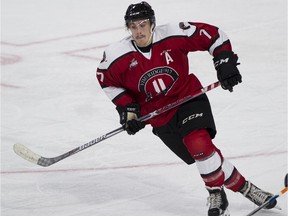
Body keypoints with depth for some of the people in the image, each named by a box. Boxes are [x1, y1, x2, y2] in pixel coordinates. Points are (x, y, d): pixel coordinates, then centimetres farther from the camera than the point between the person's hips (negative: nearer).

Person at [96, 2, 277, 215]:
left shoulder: (174, 35, -17)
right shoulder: (117, 56, -13)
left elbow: (213, 35, -8)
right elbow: (107, 80, 5)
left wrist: (225, 61, -14)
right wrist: (126, 106, -2)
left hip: (188, 96, -2)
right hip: (159, 115, 2)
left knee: (199, 142, -26)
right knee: (201, 151, -3)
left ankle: (216, 193, -6)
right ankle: (243, 187, 15)